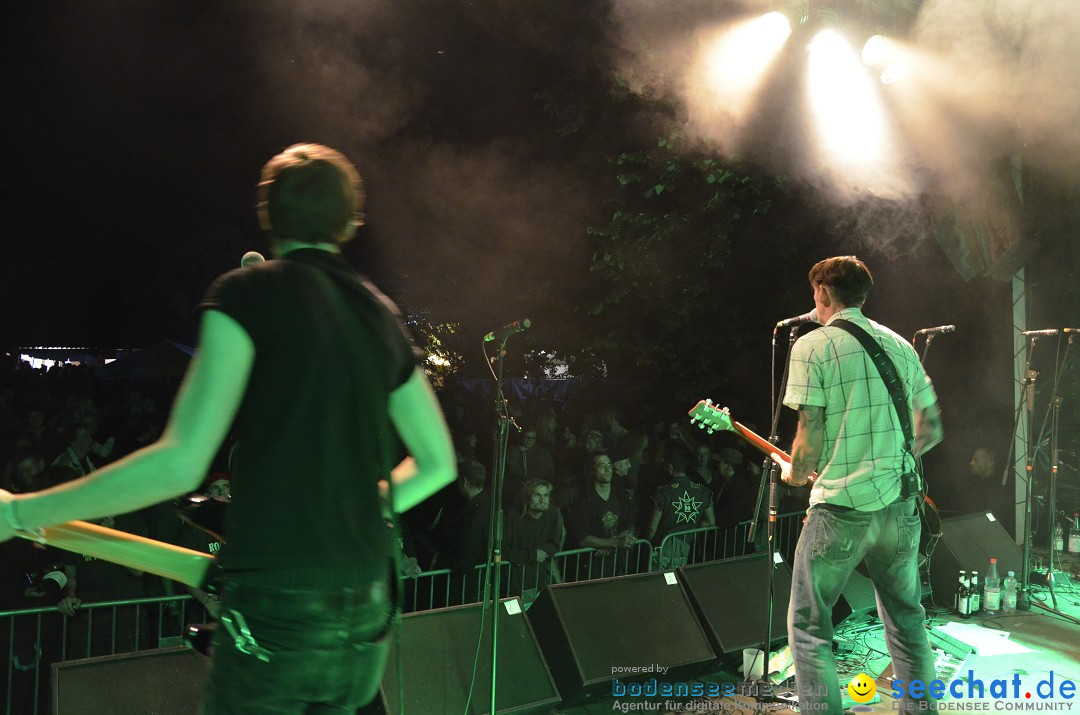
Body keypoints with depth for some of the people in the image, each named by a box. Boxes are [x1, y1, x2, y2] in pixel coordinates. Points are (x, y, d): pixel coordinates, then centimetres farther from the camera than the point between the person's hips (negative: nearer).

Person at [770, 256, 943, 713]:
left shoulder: (812, 346, -7)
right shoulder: (900, 346, 10)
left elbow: (810, 437, -13)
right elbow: (931, 428, 13)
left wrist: (795, 472, 7)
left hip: (841, 507, -6)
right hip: (898, 504, 6)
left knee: (807, 626, 5)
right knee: (905, 620, 21)